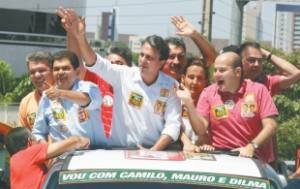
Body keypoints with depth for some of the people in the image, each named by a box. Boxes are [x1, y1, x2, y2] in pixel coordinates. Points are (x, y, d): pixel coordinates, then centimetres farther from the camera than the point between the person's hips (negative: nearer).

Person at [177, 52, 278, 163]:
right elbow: (201, 130, -2)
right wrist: (189, 104, -15)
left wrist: (251, 147, -18)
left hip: (255, 158, -2)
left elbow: (270, 126, -5)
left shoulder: (258, 90, 0)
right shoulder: (208, 93, 4)